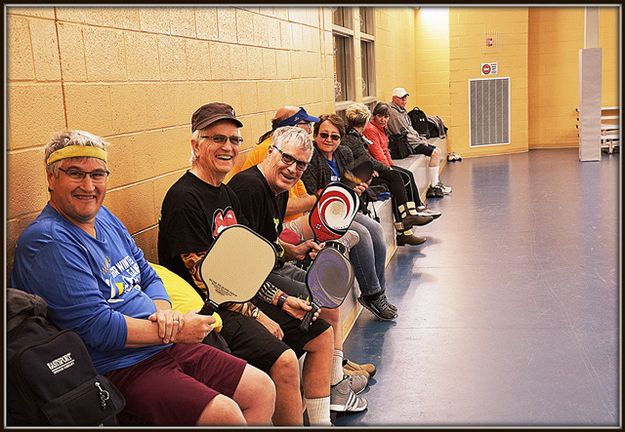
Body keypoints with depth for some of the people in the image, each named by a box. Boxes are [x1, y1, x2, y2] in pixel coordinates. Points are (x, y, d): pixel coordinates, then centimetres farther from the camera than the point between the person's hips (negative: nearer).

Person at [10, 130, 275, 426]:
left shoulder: (105, 218, 13)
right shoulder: (47, 241, -15)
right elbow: (96, 326, -21)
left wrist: (163, 312, -6)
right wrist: (175, 330, -15)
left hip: (166, 347, 9)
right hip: (117, 367, -9)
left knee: (263, 390, 5)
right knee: (226, 415, -24)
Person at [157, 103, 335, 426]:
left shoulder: (228, 195, 13)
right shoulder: (184, 198, -16)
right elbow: (203, 279, -18)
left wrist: (280, 300, 6)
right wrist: (255, 314, -14)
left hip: (244, 300, 10)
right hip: (208, 311, -10)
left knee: (321, 334, 10)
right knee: (284, 360, -29)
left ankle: (321, 422, 18)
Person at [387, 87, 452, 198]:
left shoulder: (401, 110, 16)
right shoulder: (393, 112, -17)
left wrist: (421, 138, 8)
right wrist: (420, 142, -12)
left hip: (413, 141, 11)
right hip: (406, 144, -11)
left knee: (437, 150, 9)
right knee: (434, 153, -17)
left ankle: (436, 183, 11)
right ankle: (432, 188, -15)